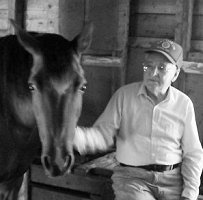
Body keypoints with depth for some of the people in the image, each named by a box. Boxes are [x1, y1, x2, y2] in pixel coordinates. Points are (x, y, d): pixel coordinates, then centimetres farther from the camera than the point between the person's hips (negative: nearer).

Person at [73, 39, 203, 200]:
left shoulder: (184, 104, 3)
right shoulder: (124, 95, -1)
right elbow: (103, 134, -4)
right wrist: (73, 135, -25)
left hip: (173, 180, 2)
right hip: (132, 178, -2)